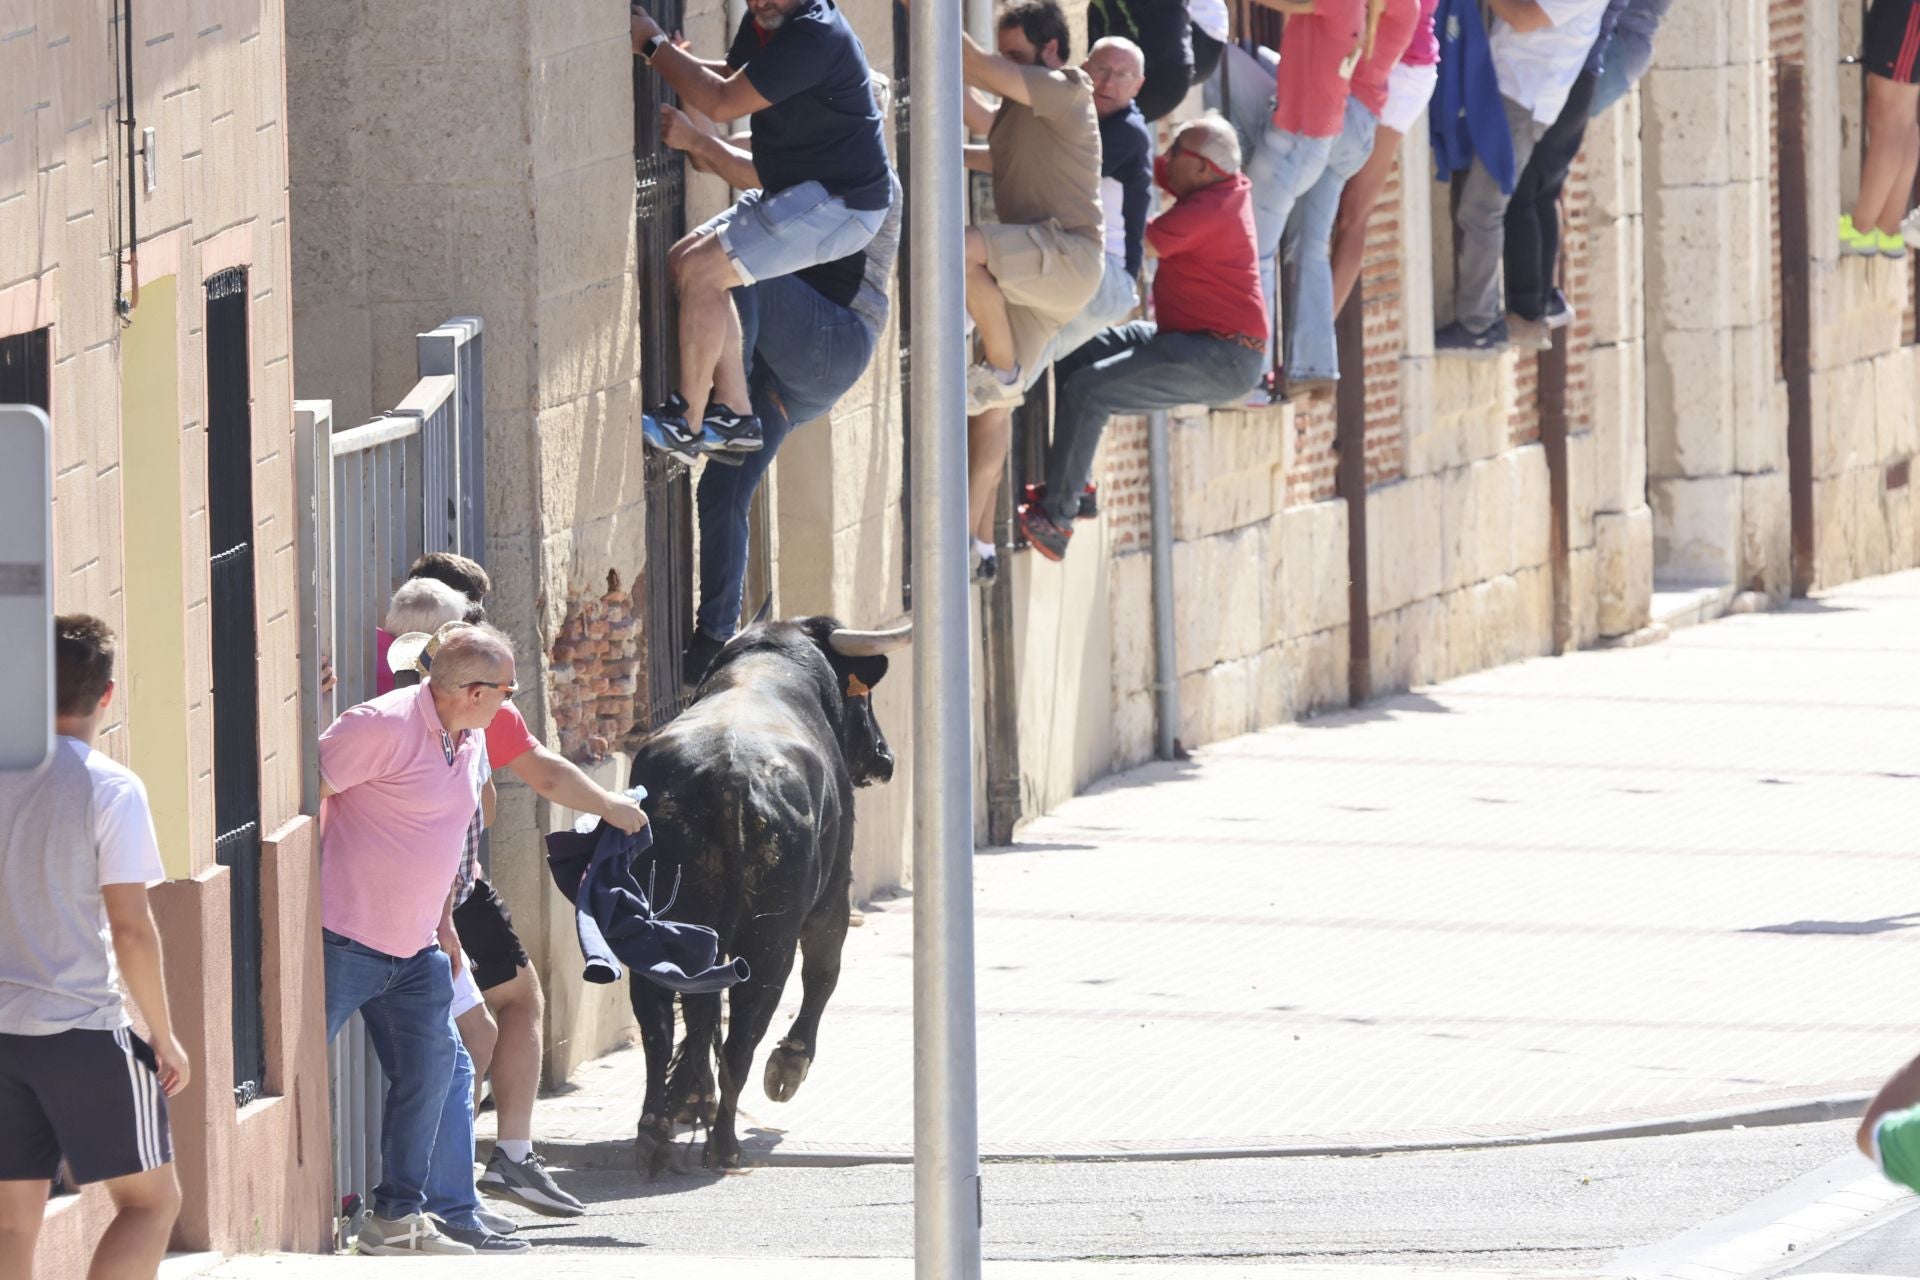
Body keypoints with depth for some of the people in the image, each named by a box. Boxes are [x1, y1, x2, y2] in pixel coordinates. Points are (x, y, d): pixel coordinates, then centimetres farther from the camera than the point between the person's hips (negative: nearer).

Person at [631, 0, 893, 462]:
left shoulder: (814, 37, -26)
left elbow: (723, 103, -24)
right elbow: (729, 75, 22)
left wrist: (653, 46, -14)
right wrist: (675, 58, 3)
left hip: (841, 204, -10)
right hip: (797, 193, 10)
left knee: (702, 269, -16)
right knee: (684, 260, 9)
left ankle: (686, 423, -9)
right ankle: (733, 413, 10)